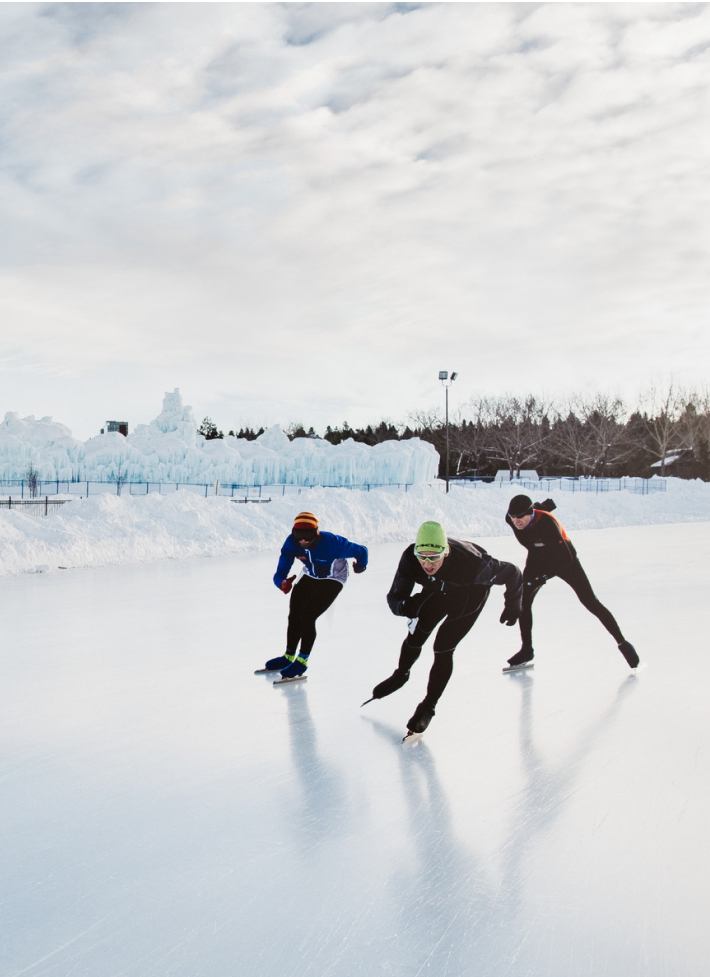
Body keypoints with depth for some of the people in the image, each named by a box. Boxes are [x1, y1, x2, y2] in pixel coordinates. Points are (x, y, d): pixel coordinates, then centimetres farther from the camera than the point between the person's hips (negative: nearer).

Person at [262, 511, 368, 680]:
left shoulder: (331, 543, -39)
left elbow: (360, 551, -25)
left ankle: (302, 661, 4)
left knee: (307, 617, -15)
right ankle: (288, 657, 26)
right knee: (294, 616, 4)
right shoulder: (292, 542, -26)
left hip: (332, 580, -5)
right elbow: (280, 573, -26)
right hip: (310, 576, 5)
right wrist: (282, 583, -46)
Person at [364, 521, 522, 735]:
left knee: (443, 648, -10)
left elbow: (511, 573, -28)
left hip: (472, 594, -3)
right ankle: (400, 675, 41)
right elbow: (394, 597, -31)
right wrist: (407, 606, -54)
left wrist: (513, 604, -14)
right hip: (437, 589, 3)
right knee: (416, 634, 7)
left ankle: (428, 707, 9)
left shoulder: (469, 562, -44)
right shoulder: (410, 558, -36)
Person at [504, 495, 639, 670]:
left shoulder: (547, 522, -37)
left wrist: (543, 576, -39)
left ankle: (622, 643, 6)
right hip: (538, 558, 5)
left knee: (590, 602, -5)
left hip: (564, 558, -5)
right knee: (523, 601, -6)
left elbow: (564, 557, -35)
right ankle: (527, 650, 10)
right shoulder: (511, 519, -22)